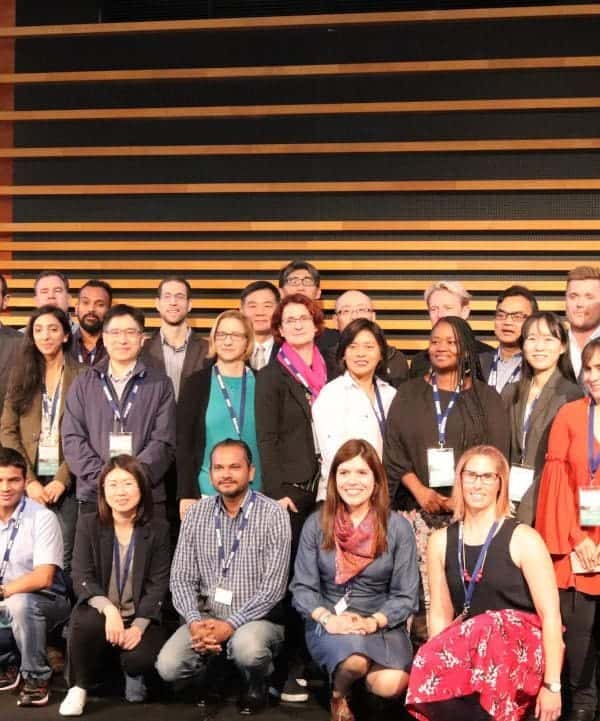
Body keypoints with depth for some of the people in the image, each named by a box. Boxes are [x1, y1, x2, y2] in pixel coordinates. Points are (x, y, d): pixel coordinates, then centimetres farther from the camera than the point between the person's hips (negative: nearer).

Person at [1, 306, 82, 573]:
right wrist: (29, 480, -7)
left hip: (66, 482, -3)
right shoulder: (21, 376, 10)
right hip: (28, 481, 3)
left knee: (63, 559, -5)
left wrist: (61, 480, -12)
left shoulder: (80, 376, 1)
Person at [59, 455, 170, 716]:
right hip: (99, 612, 0)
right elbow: (81, 579, -8)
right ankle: (79, 687, -7)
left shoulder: (158, 528, -2)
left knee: (140, 658, -29)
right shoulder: (88, 524, -2)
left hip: (141, 616, 0)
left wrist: (138, 626, -19)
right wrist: (109, 609, -27)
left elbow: (158, 584, -5)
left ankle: (134, 675, 12)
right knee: (88, 623, -35)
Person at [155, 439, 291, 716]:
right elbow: (181, 578, 2)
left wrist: (231, 625, -22)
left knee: (247, 646, -36)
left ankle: (256, 683, 0)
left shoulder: (273, 514, -10)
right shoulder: (196, 513, 3)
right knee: (168, 666, -20)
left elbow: (273, 587, -14)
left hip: (257, 618, -3)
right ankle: (210, 674, 14)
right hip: (205, 616, 3)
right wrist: (194, 621, -16)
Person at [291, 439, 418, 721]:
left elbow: (406, 595, -1)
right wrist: (326, 618, -19)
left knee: (391, 685, -28)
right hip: (329, 622, 0)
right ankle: (339, 695, 3)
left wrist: (373, 622, -19)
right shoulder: (316, 524, 1)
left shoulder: (398, 527, -1)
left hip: (382, 623, 1)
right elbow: (303, 587, 1)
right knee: (354, 661, -34)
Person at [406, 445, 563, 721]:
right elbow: (440, 616, 9)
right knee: (431, 681, -31)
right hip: (471, 655, 2)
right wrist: (440, 666, -5)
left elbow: (551, 616, -8)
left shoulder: (523, 539, -4)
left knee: (488, 628, -36)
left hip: (523, 653, -2)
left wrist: (552, 685, -12)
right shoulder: (441, 541, 8)